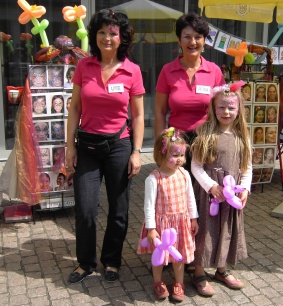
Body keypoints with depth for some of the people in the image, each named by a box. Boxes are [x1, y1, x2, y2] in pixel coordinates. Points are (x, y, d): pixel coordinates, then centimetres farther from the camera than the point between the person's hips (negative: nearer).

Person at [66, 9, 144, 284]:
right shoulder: (83, 66, 0)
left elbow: (138, 115, 0)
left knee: (118, 209, 9)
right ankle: (85, 262, 26)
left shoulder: (132, 71, -4)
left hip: (119, 145, -1)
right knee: (85, 210, 1)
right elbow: (75, 109, 4)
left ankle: (111, 261, 31)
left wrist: (136, 151, -5)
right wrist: (70, 145, -1)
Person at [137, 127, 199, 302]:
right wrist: (151, 228, -16)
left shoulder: (184, 175, -6)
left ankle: (179, 284, 39)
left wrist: (193, 219, 8)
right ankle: (158, 283, 39)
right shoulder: (154, 179, -21)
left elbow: (190, 198, 5)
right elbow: (149, 205, -17)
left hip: (181, 222, 4)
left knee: (179, 255, 18)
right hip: (161, 222, -3)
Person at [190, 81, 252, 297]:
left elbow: (247, 167, 8)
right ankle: (199, 275, 21)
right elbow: (196, 166, -11)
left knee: (228, 231, 16)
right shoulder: (206, 134, -9)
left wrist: (244, 188, -4)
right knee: (205, 230, 4)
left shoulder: (242, 137, 4)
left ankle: (222, 270, 36)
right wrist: (211, 185, -19)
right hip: (209, 191, -4)